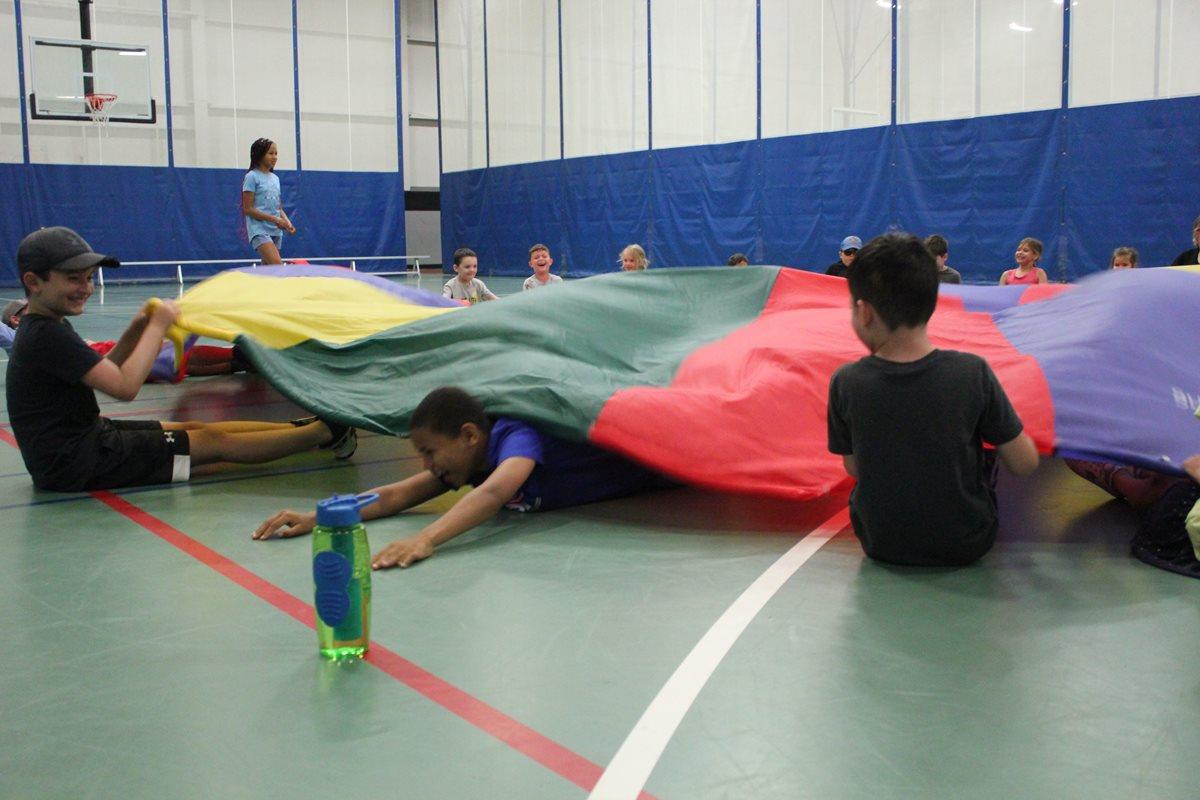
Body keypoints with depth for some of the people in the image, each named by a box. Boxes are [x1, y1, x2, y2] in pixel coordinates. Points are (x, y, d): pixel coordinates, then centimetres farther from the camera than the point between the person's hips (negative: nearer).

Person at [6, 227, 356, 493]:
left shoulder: (44, 327, 10)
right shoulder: (47, 336, -22)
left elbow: (100, 373, 18)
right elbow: (125, 386, -26)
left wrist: (135, 332, 2)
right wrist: (157, 326, -15)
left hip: (87, 434, 10)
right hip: (77, 462, -10)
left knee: (195, 427, 9)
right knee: (213, 441, -6)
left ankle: (304, 428, 13)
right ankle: (326, 432, -1)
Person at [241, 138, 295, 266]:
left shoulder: (275, 178, 15)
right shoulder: (252, 177, -6)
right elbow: (248, 209, -10)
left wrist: (287, 221, -1)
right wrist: (274, 219, -16)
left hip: (276, 231, 7)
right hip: (259, 230, -7)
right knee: (278, 266, -24)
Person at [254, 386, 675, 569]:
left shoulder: (517, 436, -39)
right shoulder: (472, 459, -14)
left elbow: (495, 492, -60)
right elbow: (396, 495, -15)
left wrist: (426, 539, -72)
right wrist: (317, 516, -25)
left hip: (644, 460, -6)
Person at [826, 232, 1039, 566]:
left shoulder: (846, 382, -17)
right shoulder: (972, 373, -19)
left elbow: (854, 467, -3)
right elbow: (1025, 464, -10)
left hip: (880, 546, 1)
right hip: (966, 546, 0)